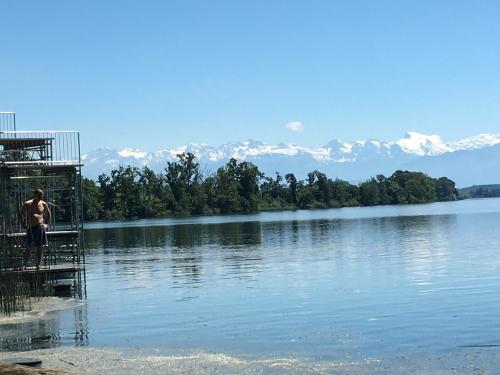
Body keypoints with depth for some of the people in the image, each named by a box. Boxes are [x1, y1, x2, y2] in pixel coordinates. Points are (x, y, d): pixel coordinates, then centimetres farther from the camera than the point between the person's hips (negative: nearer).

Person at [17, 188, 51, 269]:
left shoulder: (43, 204, 8)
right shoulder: (27, 204, 0)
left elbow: (48, 214, 25)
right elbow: (19, 214, 9)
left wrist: (46, 224, 14)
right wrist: (23, 225, 0)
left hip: (41, 228, 3)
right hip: (31, 228, -3)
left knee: (40, 248, 2)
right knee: (29, 248, -9)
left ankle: (38, 266, 8)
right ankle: (24, 265, -5)